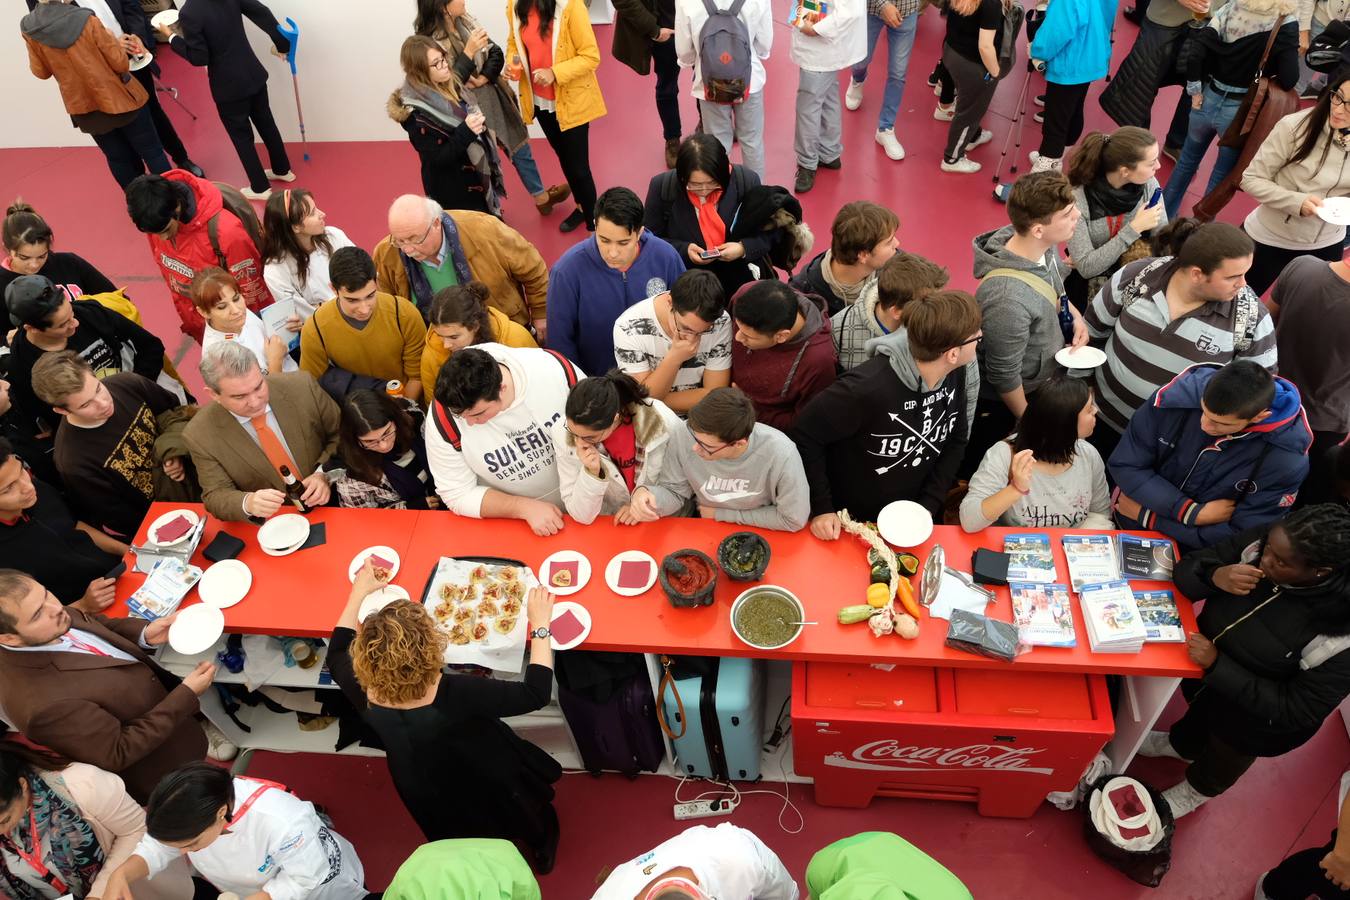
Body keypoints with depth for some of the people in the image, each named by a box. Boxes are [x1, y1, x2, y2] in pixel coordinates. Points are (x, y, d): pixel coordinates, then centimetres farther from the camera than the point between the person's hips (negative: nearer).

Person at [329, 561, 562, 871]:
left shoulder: (365, 698, -29)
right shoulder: (455, 696, -43)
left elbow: (336, 654, -6)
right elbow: (536, 693, -32)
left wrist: (359, 592, 0)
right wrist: (540, 624, -24)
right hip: (495, 799, -3)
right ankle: (542, 854, 54)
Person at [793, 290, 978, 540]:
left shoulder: (954, 373, -14)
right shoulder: (868, 388, -35)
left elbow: (956, 439, 0)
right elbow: (806, 435, -24)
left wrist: (929, 506, -7)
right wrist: (821, 508, -20)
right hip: (851, 521, -6)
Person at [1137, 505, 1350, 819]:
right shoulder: (1260, 541, -28)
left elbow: (1295, 710, -31)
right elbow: (1187, 567, -17)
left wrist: (1217, 665, -36)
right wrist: (1215, 576, -40)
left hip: (1254, 720, -3)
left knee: (1225, 757, 28)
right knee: (1199, 711, 35)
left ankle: (1197, 789, 61)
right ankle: (1181, 745, 68)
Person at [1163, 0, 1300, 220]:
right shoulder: (1287, 25, -14)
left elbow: (1195, 54, -13)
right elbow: (1289, 80, -17)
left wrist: (1195, 91, -3)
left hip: (1208, 99, 3)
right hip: (1240, 111, -2)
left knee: (1187, 159, 22)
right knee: (1223, 173, 16)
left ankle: (1164, 215, 32)